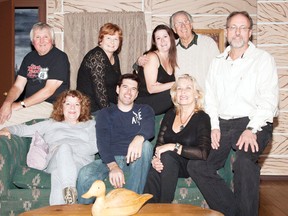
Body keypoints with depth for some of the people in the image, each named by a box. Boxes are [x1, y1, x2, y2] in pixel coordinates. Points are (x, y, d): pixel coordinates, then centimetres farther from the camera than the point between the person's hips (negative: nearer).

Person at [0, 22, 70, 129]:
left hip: (50, 105, -6)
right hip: (29, 104, 6)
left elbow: (49, 90, -15)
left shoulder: (60, 58, -8)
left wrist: (21, 105, -18)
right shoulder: (29, 57, 13)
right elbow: (18, 86, 8)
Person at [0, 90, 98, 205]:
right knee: (63, 147, -37)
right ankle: (70, 189, -52)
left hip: (81, 161, 0)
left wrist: (70, 148, -5)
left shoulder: (90, 124, 28)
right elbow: (25, 129, 20)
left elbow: (94, 147, 9)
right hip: (53, 160, 0)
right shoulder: (50, 124, 31)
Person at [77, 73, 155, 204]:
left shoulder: (144, 110, 15)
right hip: (110, 159, 0)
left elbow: (149, 128, -10)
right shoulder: (105, 114, 14)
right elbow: (102, 142, -4)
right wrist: (113, 166, -26)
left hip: (135, 160, 0)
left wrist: (139, 138, -37)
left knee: (145, 145, -33)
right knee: (85, 174, -30)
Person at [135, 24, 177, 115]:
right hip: (144, 103, -7)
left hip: (159, 103, 7)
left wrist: (160, 86, -12)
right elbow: (151, 88, -16)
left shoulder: (171, 59, 12)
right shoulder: (152, 57, -9)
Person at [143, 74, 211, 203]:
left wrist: (174, 147, -26)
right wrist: (155, 158, -17)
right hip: (168, 164, 4)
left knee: (167, 156, -33)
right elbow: (160, 142, 6)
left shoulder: (202, 118, -9)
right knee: (153, 174, -30)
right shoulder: (170, 115, 9)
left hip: (191, 166, -3)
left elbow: (203, 153, -21)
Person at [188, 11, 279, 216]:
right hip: (223, 125, 6)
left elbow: (269, 99, -8)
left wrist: (252, 129, -19)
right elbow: (210, 96, 16)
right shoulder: (217, 62, 18)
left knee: (244, 162, -34)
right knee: (198, 167, -7)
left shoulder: (263, 59, 2)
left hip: (254, 124, -5)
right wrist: (214, 126, 0)